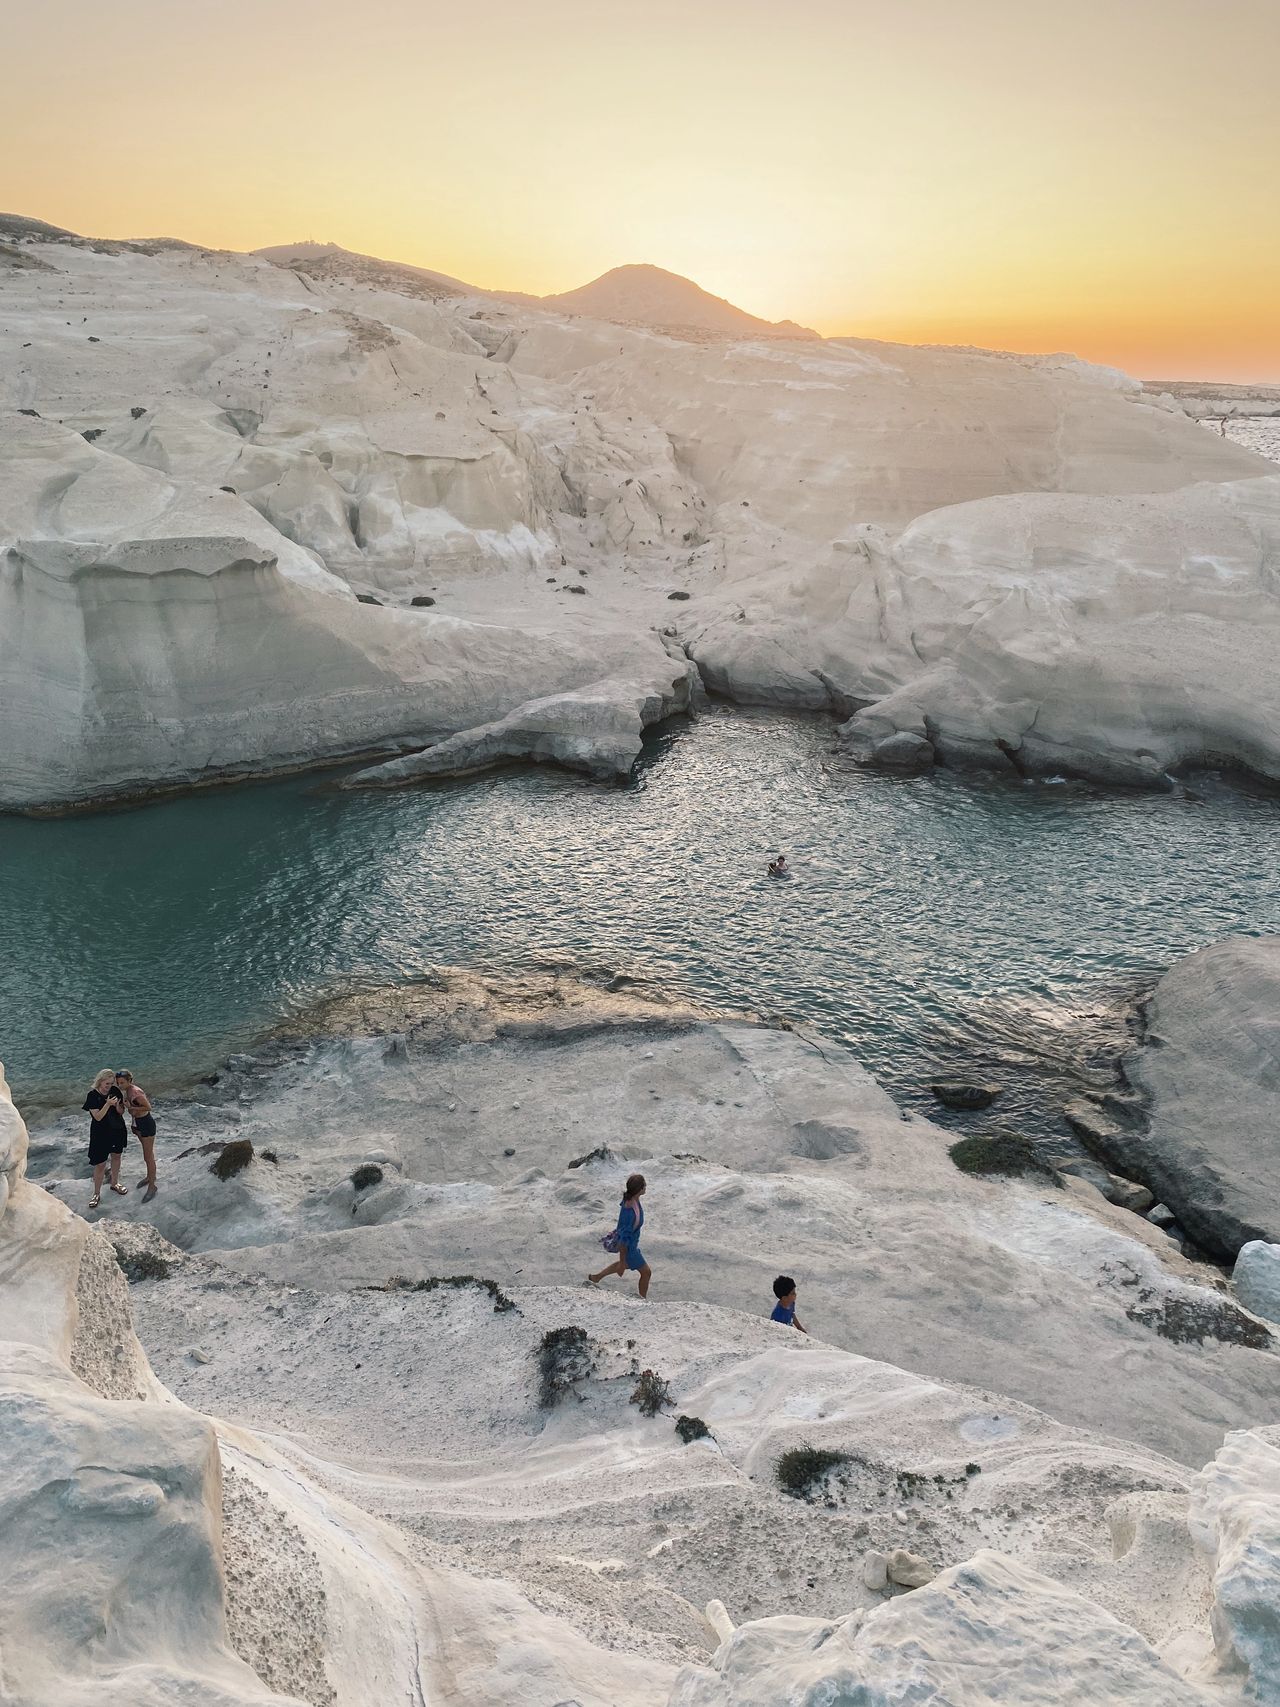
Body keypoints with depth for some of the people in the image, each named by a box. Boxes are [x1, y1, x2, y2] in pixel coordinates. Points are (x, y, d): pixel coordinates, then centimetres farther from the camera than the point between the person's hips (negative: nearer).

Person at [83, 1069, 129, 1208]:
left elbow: (121, 1112, 1)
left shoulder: (115, 1091, -6)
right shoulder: (93, 1096, -17)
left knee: (116, 1156, 20)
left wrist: (118, 1106, -21)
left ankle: (115, 1183, 41)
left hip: (117, 1131, 4)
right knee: (100, 1164, 0)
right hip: (101, 1133, -4)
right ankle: (97, 1194, 14)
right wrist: (108, 1104, -33)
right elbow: (97, 1117, -21)